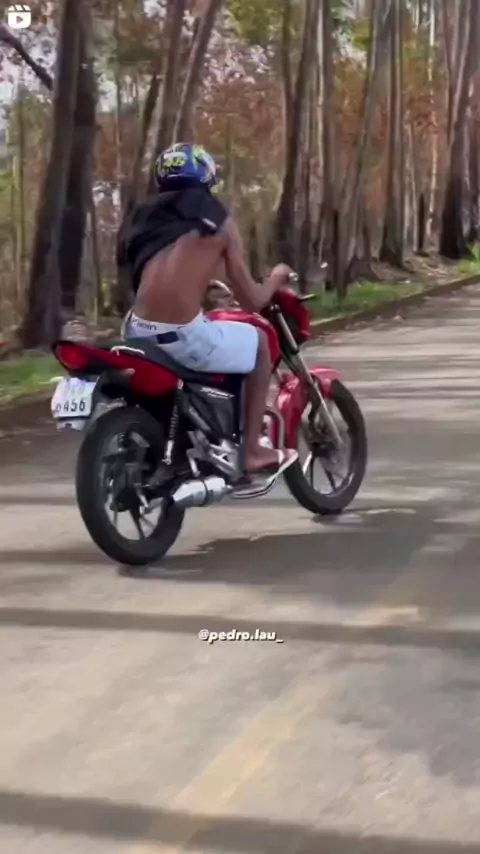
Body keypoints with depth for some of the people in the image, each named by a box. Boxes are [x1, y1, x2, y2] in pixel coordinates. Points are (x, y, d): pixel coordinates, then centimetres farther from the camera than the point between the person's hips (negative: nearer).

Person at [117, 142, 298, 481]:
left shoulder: (147, 217, 19)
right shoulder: (217, 222, 5)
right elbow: (252, 301, 7)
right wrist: (276, 278, 27)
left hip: (138, 333, 6)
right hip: (183, 336, -6)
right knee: (259, 340, 20)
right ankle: (252, 450, 21)